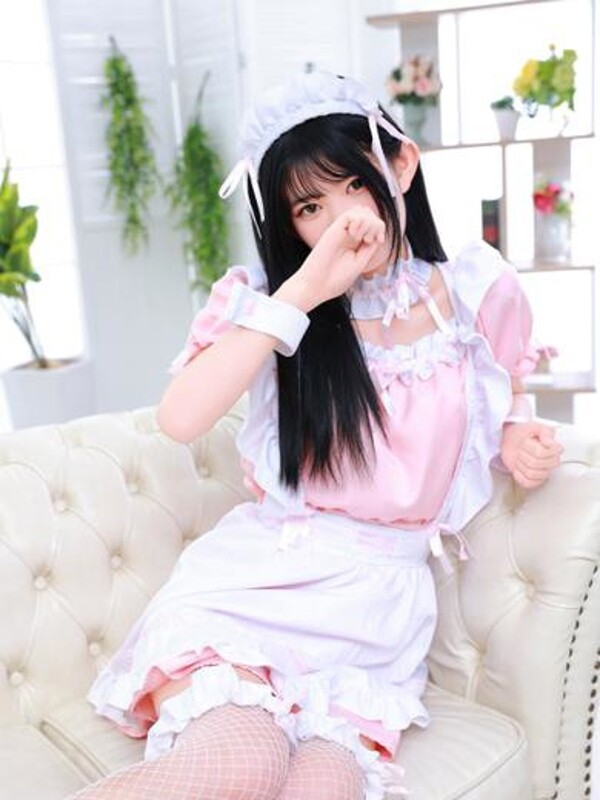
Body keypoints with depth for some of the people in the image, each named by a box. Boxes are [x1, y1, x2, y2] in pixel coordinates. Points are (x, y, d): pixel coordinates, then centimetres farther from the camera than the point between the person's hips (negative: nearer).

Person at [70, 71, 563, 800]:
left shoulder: (477, 292, 4)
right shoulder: (268, 297, -2)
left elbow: (505, 408, 22)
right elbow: (180, 418, -19)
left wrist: (522, 442, -2)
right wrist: (303, 291, -19)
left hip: (382, 597, 2)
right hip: (258, 575, -2)